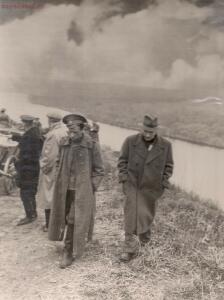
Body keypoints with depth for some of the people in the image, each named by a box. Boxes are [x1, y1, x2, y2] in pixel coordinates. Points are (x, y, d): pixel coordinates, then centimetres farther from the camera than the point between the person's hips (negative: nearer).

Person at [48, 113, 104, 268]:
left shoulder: (91, 145, -10)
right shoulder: (64, 143, 5)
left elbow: (99, 170, -4)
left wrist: (91, 187, -8)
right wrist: (61, 183, 11)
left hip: (81, 190, -5)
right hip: (64, 189, 5)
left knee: (74, 221, -3)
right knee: (64, 218, 15)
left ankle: (69, 252, 10)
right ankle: (69, 247, 37)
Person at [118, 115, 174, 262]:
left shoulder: (165, 145, -6)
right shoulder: (131, 141, -9)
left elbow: (169, 166, 5)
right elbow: (122, 160, 3)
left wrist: (163, 182, -1)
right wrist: (124, 177, -5)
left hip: (151, 187, 1)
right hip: (133, 184, -1)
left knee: (146, 214, 15)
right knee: (131, 216, -6)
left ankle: (145, 235, 45)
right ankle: (130, 249, 2)